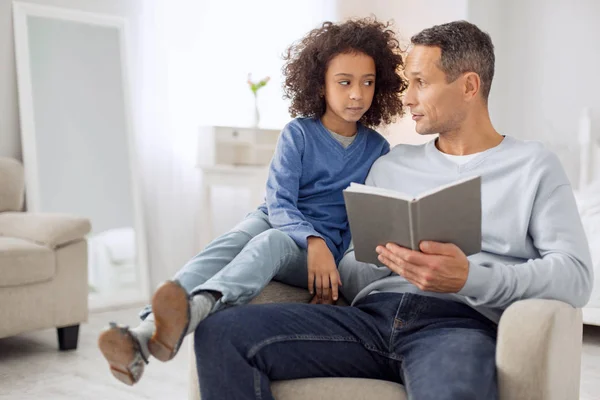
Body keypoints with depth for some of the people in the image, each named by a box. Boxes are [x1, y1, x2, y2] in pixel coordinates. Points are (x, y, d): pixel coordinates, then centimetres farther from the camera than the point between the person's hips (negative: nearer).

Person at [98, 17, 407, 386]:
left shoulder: (378, 150, 4)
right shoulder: (298, 133, -1)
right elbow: (279, 203, -9)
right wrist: (313, 240, -30)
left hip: (325, 247, -1)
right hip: (275, 220, 1)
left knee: (271, 243, -37)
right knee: (226, 245, -34)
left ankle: (193, 310, -67)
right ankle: (148, 330, -56)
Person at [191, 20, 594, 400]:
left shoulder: (534, 166, 11)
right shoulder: (390, 166, 22)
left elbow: (576, 276, -2)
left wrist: (470, 277, -18)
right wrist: (383, 258, -6)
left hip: (461, 323, -4)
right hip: (371, 314, 4)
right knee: (222, 333, -18)